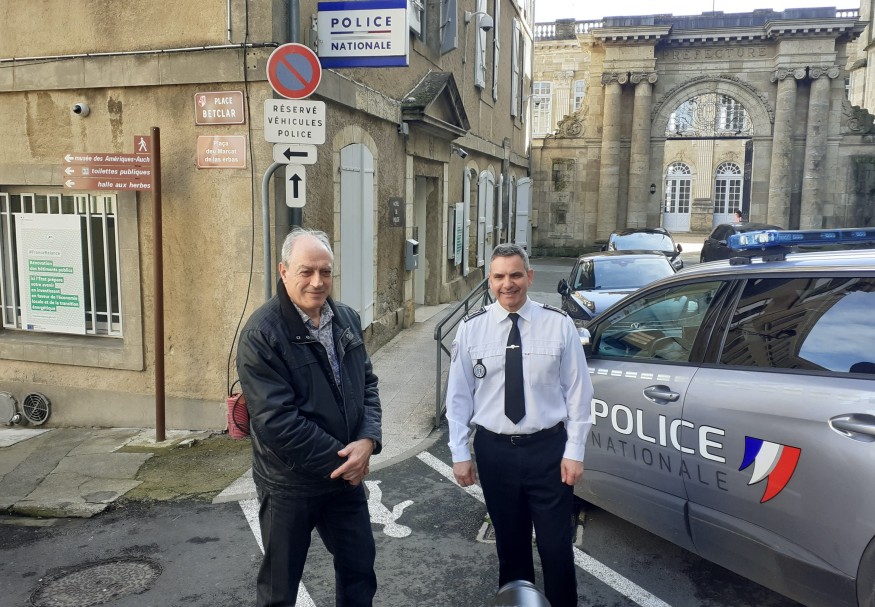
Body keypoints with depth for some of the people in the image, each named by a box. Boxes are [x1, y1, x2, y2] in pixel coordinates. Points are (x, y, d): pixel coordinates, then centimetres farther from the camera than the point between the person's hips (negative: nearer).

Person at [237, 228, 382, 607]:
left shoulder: (347, 319, 1)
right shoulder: (262, 333, -20)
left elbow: (367, 383, 6)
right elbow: (276, 420, -24)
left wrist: (367, 440, -12)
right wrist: (339, 458, -19)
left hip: (346, 473, 6)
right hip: (290, 484, -5)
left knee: (360, 566, 20)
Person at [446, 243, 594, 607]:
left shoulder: (558, 324, -6)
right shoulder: (471, 329, -3)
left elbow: (578, 391, -3)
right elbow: (459, 395, 1)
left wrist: (575, 451, -5)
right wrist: (460, 453, -1)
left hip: (548, 448, -1)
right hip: (494, 451, 2)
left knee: (556, 546, 9)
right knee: (510, 543, 18)